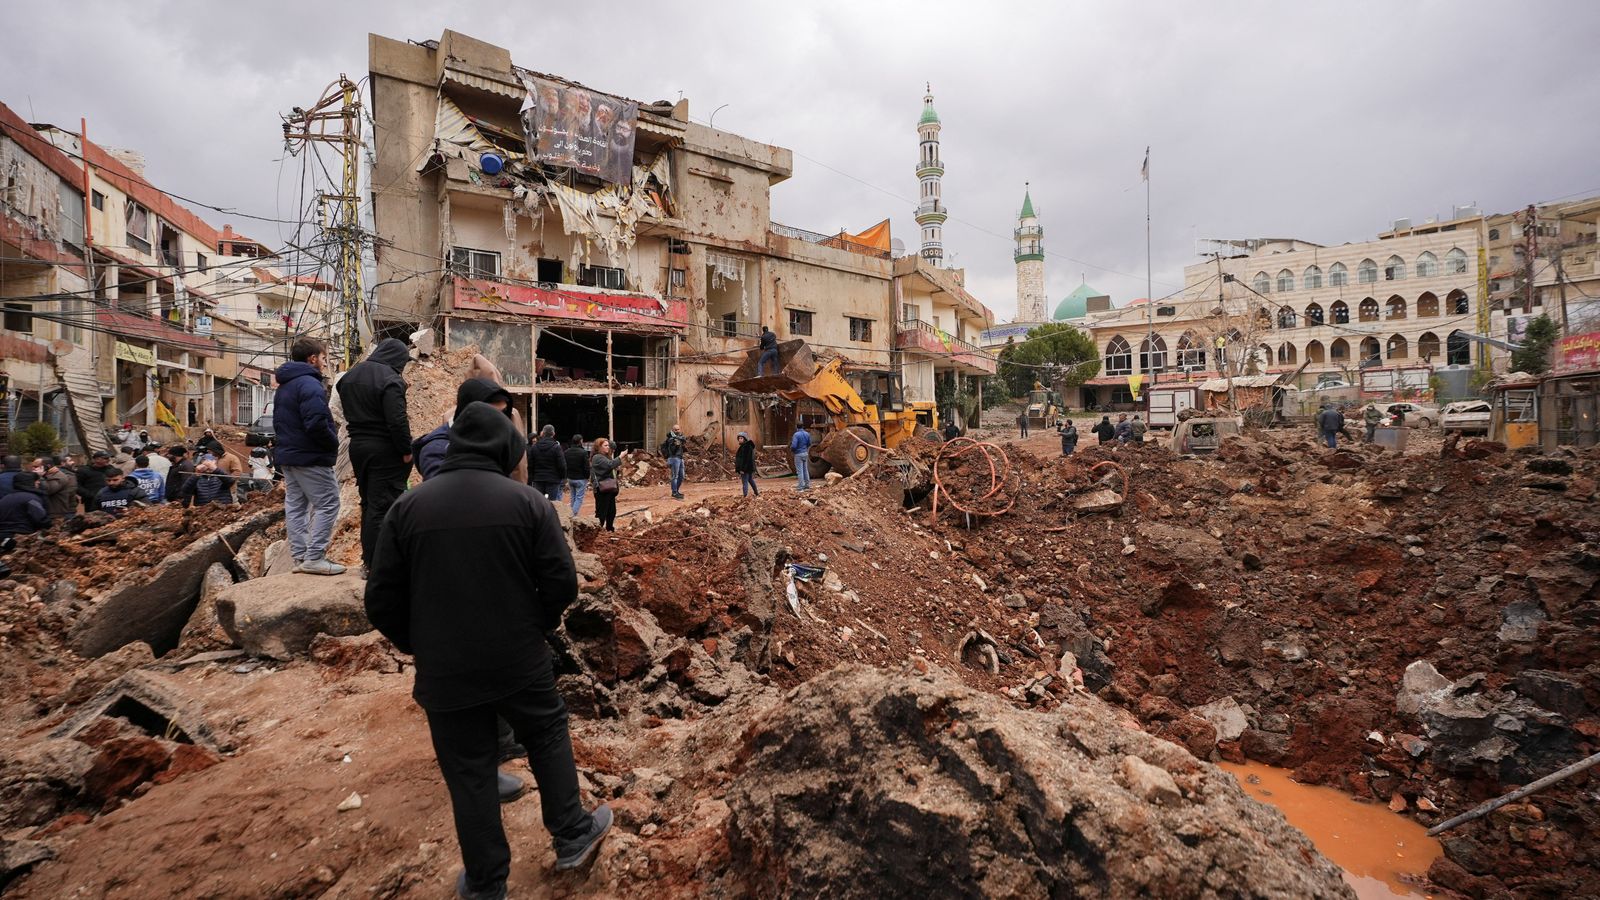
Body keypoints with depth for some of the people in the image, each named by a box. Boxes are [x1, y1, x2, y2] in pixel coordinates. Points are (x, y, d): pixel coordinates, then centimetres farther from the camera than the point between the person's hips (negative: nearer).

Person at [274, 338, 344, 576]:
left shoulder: (282, 388, 17)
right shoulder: (310, 384, -16)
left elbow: (279, 423, 21)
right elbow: (316, 424, -24)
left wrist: (287, 445, 19)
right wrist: (334, 444, -10)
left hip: (288, 456, 10)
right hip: (311, 458, -10)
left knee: (295, 506, 11)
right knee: (327, 504, -5)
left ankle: (300, 557, 15)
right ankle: (314, 557, -7)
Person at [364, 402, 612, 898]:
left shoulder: (408, 506, -4)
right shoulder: (526, 500, -10)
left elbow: (382, 602, -2)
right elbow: (561, 581, -11)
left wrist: (421, 647, 14)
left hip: (445, 673, 2)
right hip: (521, 662, -1)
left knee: (469, 774, 15)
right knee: (548, 737, 22)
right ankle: (572, 836, 33)